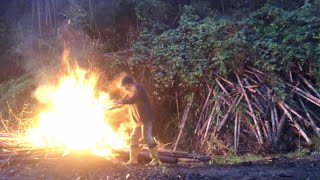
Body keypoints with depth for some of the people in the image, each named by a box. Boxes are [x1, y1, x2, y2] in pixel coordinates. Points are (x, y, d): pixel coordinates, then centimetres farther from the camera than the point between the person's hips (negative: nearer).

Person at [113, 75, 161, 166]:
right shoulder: (132, 91, 16)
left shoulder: (137, 88, -15)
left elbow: (132, 99, -30)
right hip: (138, 120, 10)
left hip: (145, 118, -10)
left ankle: (156, 159, -5)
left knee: (147, 138, -12)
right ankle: (133, 159, 15)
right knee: (134, 138, 9)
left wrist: (120, 101, -24)